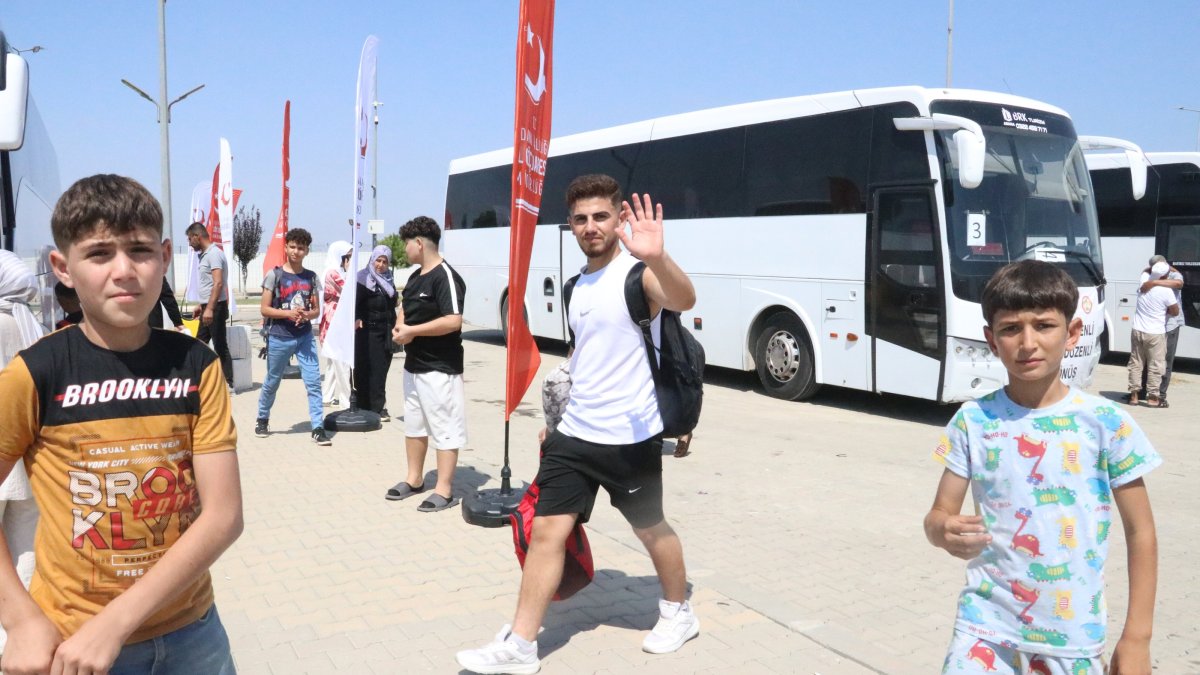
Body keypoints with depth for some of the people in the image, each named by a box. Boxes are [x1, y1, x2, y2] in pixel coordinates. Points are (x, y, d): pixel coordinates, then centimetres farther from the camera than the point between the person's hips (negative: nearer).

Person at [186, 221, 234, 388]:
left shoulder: (214, 254, -14)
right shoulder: (205, 254, 16)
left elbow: (218, 283, -24)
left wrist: (210, 308, -29)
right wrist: (202, 305, 25)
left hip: (215, 307, -10)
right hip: (208, 307, 10)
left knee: (220, 346, -5)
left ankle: (228, 382, 1)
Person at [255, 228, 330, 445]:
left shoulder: (311, 277, 5)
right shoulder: (275, 275, -3)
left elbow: (316, 310, 9)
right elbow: (264, 309, -5)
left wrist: (306, 315, -13)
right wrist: (288, 313, -19)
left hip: (305, 336, 2)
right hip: (279, 337, -2)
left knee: (313, 381, -7)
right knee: (272, 382, 13)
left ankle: (318, 428, -4)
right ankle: (262, 419, 35)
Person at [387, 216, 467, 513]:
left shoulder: (445, 277, -18)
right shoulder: (415, 276, 11)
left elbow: (453, 321, -28)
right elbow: (404, 307, 26)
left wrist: (412, 330, -20)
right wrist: (400, 326, 2)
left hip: (440, 368, -10)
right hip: (413, 364, 10)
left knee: (444, 427, -2)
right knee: (413, 422, 18)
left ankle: (444, 490, 5)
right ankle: (415, 479, 31)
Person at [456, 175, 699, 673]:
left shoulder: (637, 274, -14)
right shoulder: (578, 286, 10)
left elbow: (684, 300, -37)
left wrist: (655, 257, -57)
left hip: (630, 438, -6)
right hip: (574, 433, 6)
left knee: (650, 529, 12)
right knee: (547, 530, 2)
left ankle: (679, 613, 37)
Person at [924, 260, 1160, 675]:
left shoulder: (1107, 423, -7)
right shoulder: (973, 422, -5)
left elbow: (1141, 533, 0)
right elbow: (939, 515, -1)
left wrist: (1137, 637, -3)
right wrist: (944, 531, -24)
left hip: (1074, 638, 0)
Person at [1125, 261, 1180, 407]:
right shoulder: (1166, 291, -16)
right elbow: (1175, 312, -6)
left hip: (1137, 331, 5)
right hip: (1156, 334, -5)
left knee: (1135, 363, 11)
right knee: (1155, 366, 5)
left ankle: (1133, 395, 13)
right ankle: (1152, 397, 8)